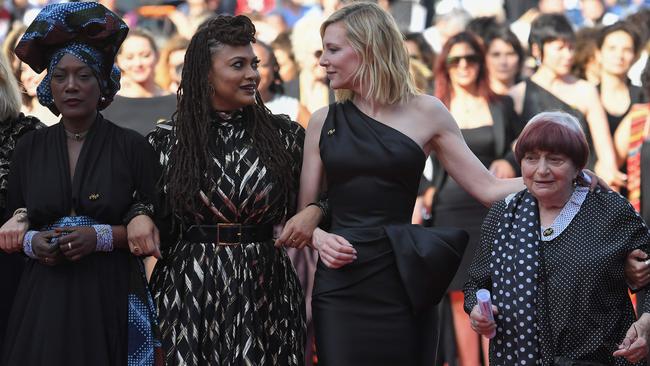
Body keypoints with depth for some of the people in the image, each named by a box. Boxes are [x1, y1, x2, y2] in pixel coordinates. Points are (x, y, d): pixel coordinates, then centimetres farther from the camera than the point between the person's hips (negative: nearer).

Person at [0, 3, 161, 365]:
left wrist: (103, 236, -16)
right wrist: (30, 241, -6)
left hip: (112, 295, -2)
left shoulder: (133, 147, -1)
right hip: (45, 296, 2)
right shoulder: (30, 148, 8)